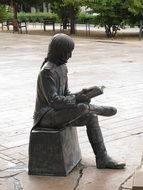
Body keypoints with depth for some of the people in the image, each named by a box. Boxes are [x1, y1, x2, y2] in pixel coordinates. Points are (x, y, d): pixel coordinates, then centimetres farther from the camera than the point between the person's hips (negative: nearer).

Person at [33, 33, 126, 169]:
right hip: (46, 116, -9)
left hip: (57, 113, 9)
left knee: (91, 117, -3)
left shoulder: (62, 67, 9)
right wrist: (76, 100, -24)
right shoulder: (47, 72, -20)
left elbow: (65, 94, 12)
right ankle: (99, 109, 5)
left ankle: (102, 159, 0)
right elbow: (53, 100, -25)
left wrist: (80, 94, -6)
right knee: (82, 107, -29)